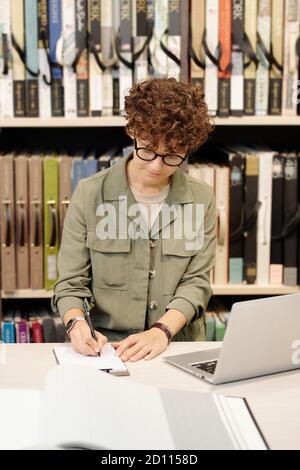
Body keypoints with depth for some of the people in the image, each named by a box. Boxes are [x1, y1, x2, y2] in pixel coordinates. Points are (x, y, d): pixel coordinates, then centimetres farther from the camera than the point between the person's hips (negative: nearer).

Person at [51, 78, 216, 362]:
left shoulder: (201, 200, 5)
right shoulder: (89, 194, 1)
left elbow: (196, 282, 2)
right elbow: (71, 284, 2)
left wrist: (162, 330, -15)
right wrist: (76, 323, -19)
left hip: (177, 346, 1)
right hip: (102, 346, -1)